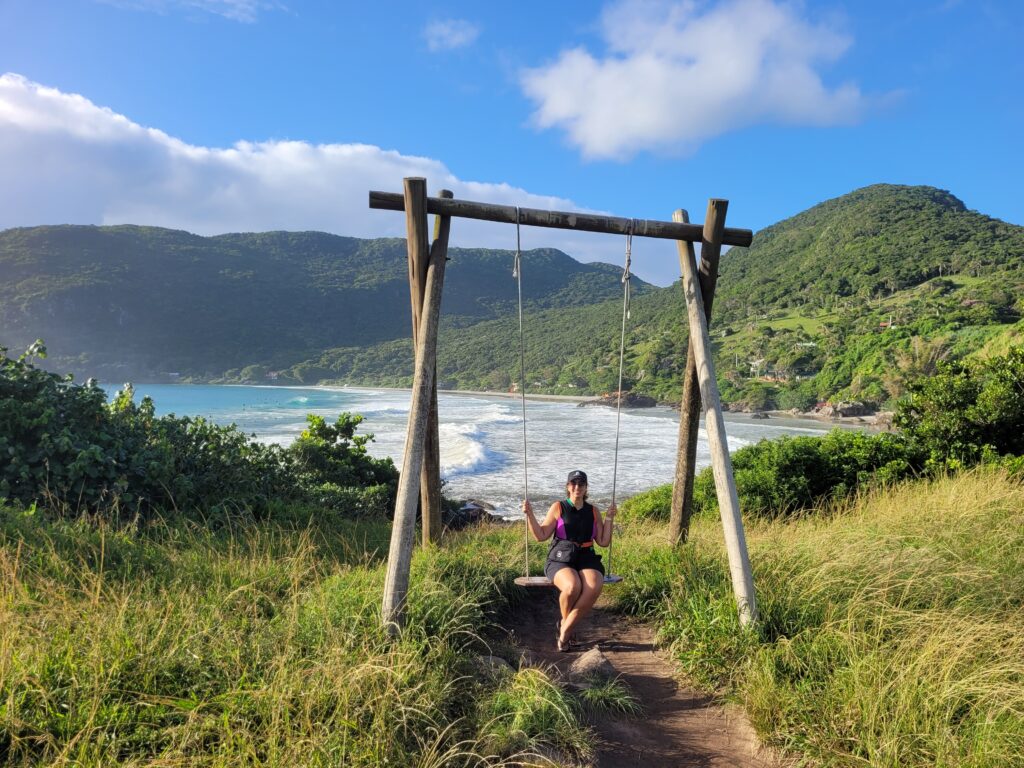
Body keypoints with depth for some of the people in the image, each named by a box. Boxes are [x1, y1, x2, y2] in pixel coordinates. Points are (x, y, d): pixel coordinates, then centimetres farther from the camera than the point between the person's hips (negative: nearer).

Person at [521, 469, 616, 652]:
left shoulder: (594, 511, 14)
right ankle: (566, 621, -1)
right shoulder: (558, 507, 7)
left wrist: (609, 518, 4)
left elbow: (603, 542, 12)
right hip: (561, 559, -2)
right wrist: (530, 515, -8)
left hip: (587, 559, 3)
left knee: (594, 587, -32)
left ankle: (565, 629, -14)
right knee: (572, 587, -36)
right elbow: (541, 536, 4)